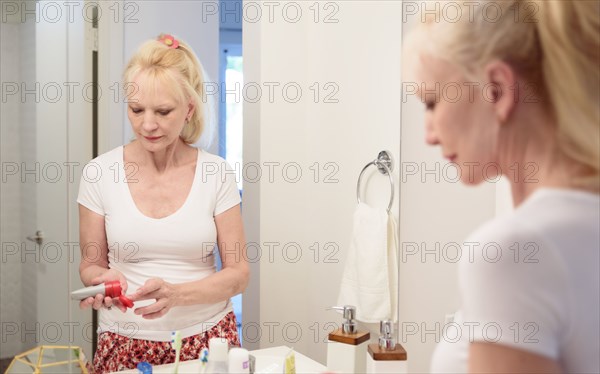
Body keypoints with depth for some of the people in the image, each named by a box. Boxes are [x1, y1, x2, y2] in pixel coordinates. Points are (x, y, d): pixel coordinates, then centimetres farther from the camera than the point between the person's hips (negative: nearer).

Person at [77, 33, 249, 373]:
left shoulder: (216, 173, -7)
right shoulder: (100, 173, -5)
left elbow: (238, 274, -4)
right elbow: (91, 264, 5)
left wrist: (176, 294, -20)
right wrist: (103, 280, -18)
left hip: (207, 338, 0)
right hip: (125, 343, 1)